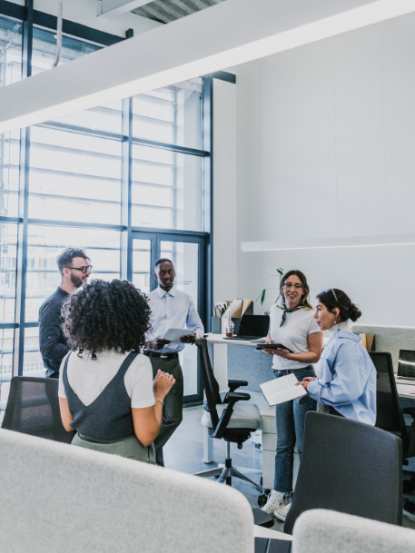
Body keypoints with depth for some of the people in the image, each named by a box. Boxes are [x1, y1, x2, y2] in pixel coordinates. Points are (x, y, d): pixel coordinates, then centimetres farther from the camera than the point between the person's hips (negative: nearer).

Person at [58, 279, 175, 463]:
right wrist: (159, 394, -3)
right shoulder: (136, 364, -19)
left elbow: (68, 424, 5)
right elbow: (146, 436, -16)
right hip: (125, 456, -5)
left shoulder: (69, 361, -4)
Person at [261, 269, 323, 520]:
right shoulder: (275, 310, 10)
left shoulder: (310, 316, -8)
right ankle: (280, 494, 24)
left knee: (304, 443, 0)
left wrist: (288, 355, -21)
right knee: (283, 441, 14)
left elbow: (316, 354, -8)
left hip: (302, 378, -6)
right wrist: (268, 346, -1)